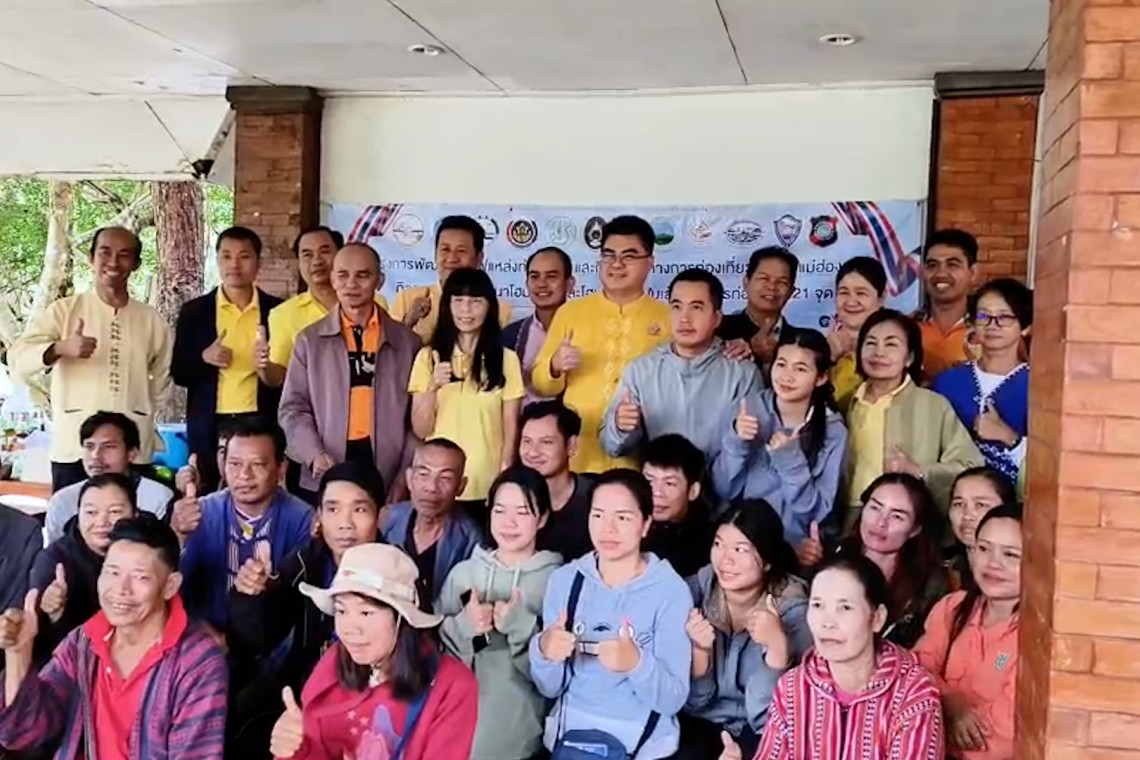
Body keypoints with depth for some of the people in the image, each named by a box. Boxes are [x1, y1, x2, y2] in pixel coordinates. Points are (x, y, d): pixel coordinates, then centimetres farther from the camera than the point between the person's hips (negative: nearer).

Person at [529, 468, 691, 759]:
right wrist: (543, 651, -16)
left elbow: (673, 699, -8)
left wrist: (636, 663, -26)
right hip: (570, 732, 2)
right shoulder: (564, 579, 1)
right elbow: (549, 688, 4)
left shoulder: (671, 591, -8)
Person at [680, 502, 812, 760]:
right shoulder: (698, 589, -11)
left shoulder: (793, 611, -16)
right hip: (704, 721, 1)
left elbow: (765, 716, -20)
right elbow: (694, 700, -6)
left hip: (762, 733, 0)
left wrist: (777, 646, -33)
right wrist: (699, 650, -25)